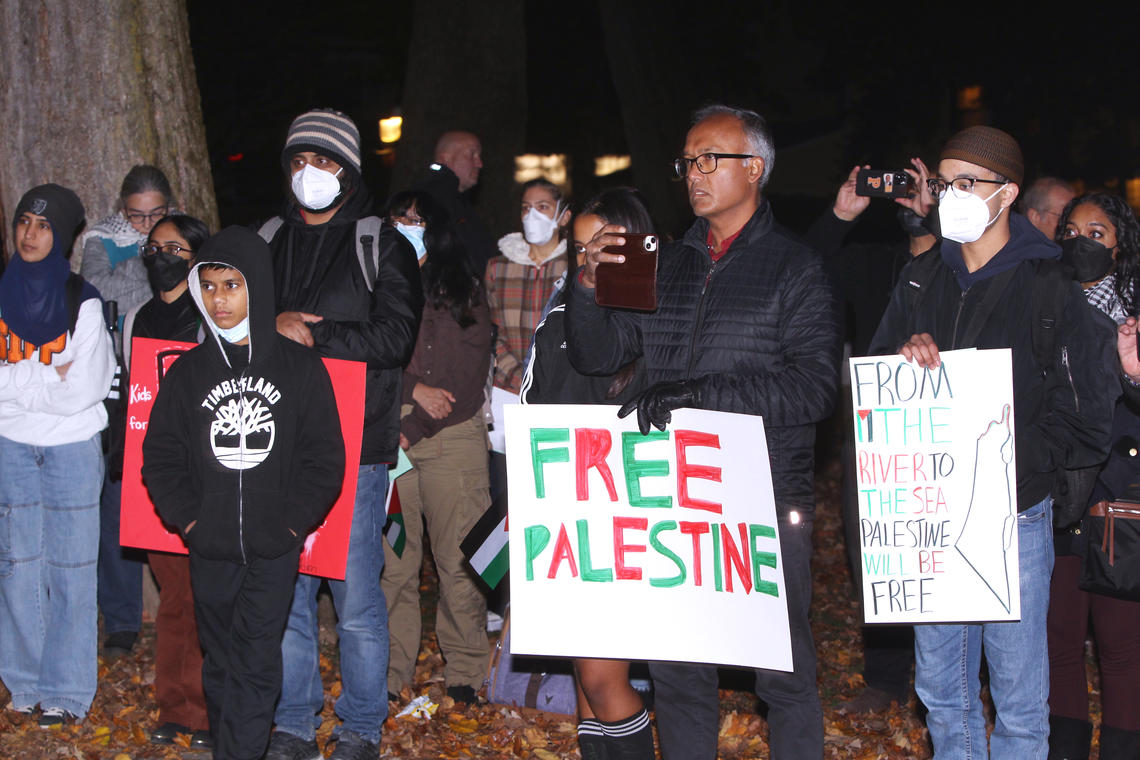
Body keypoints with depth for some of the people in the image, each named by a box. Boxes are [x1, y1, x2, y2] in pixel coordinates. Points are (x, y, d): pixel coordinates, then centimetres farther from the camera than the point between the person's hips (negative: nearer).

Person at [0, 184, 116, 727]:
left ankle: (66, 690, 7)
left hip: (72, 448, -3)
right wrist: (47, 376, -11)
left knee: (70, 567, 1)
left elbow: (81, 392, -12)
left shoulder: (84, 304, -5)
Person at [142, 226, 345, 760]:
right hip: (209, 551, 3)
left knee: (255, 663, -7)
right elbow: (160, 455, 8)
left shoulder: (301, 368, 0)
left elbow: (325, 457, 1)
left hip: (274, 551, -2)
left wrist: (292, 522, -7)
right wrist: (188, 517, -3)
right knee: (220, 661, 11)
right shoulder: (188, 371, 5)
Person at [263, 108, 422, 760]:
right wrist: (275, 325, -5)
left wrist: (310, 334, -14)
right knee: (284, 590, 7)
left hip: (356, 447, -4)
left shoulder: (382, 246, 1)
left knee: (356, 596, -1)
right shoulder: (270, 242, 15)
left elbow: (395, 336, -10)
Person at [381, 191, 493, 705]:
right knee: (391, 557, -2)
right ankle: (391, 669, 6)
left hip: (452, 436, -1)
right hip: (385, 436, 1)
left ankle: (464, 670, 7)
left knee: (457, 555, -3)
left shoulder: (463, 290, 9)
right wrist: (415, 389, -12)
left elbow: (468, 375, 1)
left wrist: (413, 429, -8)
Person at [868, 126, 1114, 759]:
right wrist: (905, 357, -10)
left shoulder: (1054, 287, -6)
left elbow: (1084, 424, -7)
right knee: (940, 691, 14)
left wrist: (1015, 462, -20)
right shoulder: (921, 280, 9)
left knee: (1019, 699, 4)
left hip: (1013, 517, -4)